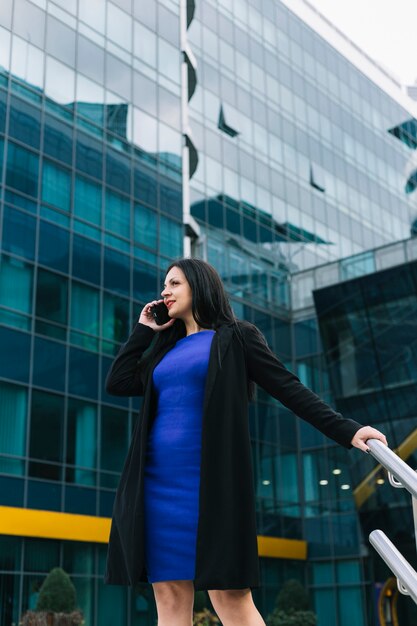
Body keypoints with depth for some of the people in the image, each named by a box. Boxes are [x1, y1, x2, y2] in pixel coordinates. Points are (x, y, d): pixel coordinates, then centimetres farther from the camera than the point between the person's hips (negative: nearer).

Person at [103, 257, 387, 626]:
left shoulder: (235, 337, 6)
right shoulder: (166, 348, 22)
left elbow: (288, 388, 0)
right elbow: (117, 383, 13)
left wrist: (344, 429, -8)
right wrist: (143, 329, 16)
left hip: (210, 478, -5)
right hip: (159, 479, 5)